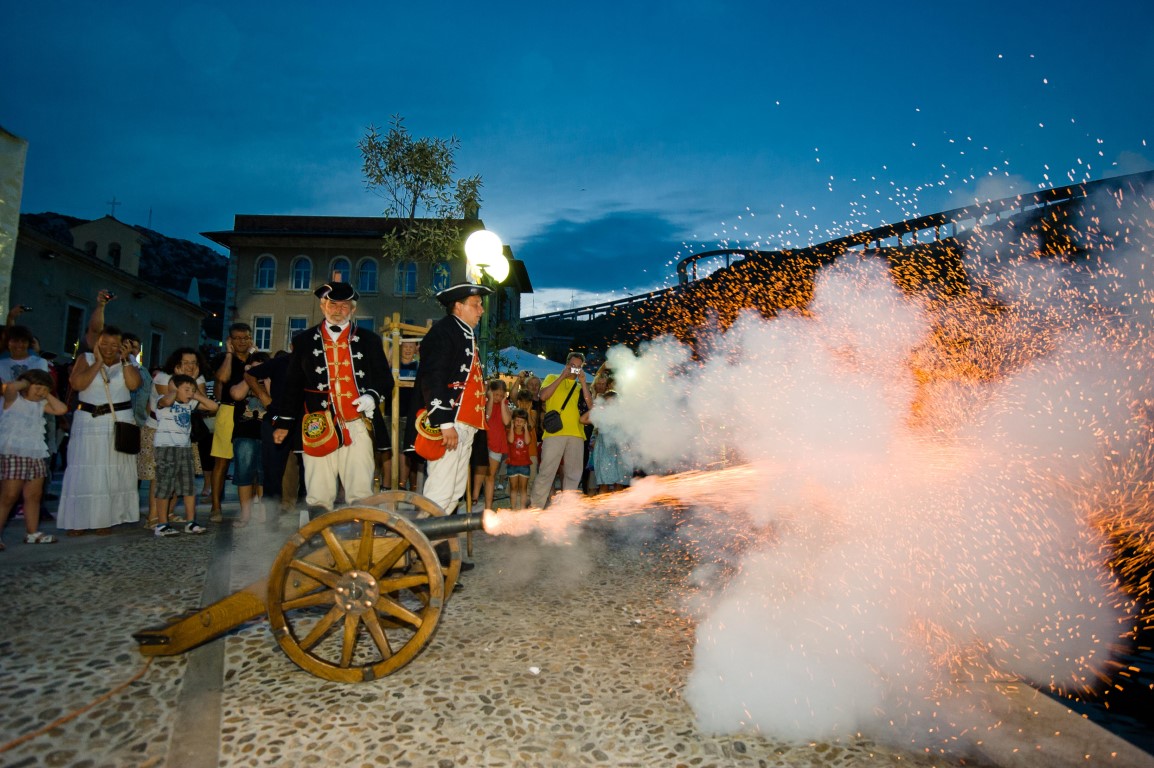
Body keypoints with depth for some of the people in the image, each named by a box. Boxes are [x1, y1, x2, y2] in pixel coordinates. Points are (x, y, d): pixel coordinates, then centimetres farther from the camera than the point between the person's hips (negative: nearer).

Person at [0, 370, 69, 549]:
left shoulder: (40, 404, 15)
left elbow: (61, 409, 4)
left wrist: (47, 395, 8)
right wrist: (24, 382, -6)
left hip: (36, 455, 7)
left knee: (34, 496, 12)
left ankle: (32, 533, 20)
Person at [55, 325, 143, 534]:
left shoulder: (127, 360, 7)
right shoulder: (86, 358, 3)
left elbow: (134, 384, -9)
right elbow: (77, 384, -13)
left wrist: (124, 360, -9)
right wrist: (98, 362, -12)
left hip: (120, 422, 1)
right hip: (89, 422, -1)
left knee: (115, 472, 2)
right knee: (85, 472, -3)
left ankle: (106, 518, 9)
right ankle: (79, 520, 2)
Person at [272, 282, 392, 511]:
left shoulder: (369, 340, 11)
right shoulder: (304, 341, 13)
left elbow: (385, 379, 13)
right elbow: (292, 385, 16)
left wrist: (373, 396, -8)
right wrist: (284, 423, 14)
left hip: (357, 426, -1)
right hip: (318, 428, 1)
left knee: (361, 494, -4)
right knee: (318, 496, 3)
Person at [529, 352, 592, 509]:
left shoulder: (581, 386, 20)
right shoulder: (553, 378, 13)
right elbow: (543, 396, -6)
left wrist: (583, 382, 0)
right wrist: (562, 376, -4)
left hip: (576, 434, 4)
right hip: (554, 433, -4)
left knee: (574, 474, 6)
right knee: (546, 472, -7)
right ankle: (536, 506, -3)